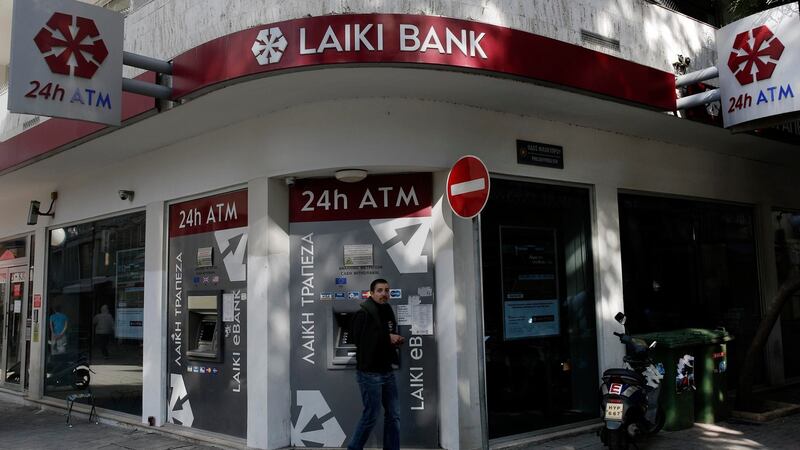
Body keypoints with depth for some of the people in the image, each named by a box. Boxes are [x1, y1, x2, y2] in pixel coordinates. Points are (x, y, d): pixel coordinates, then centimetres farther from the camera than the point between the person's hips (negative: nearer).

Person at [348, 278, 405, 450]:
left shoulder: (388, 313, 13)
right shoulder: (363, 314, -10)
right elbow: (359, 339, -22)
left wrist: (397, 340, 0)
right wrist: (387, 338, -18)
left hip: (387, 371, 8)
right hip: (370, 372, -7)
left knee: (393, 415, 9)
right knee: (371, 415, -1)